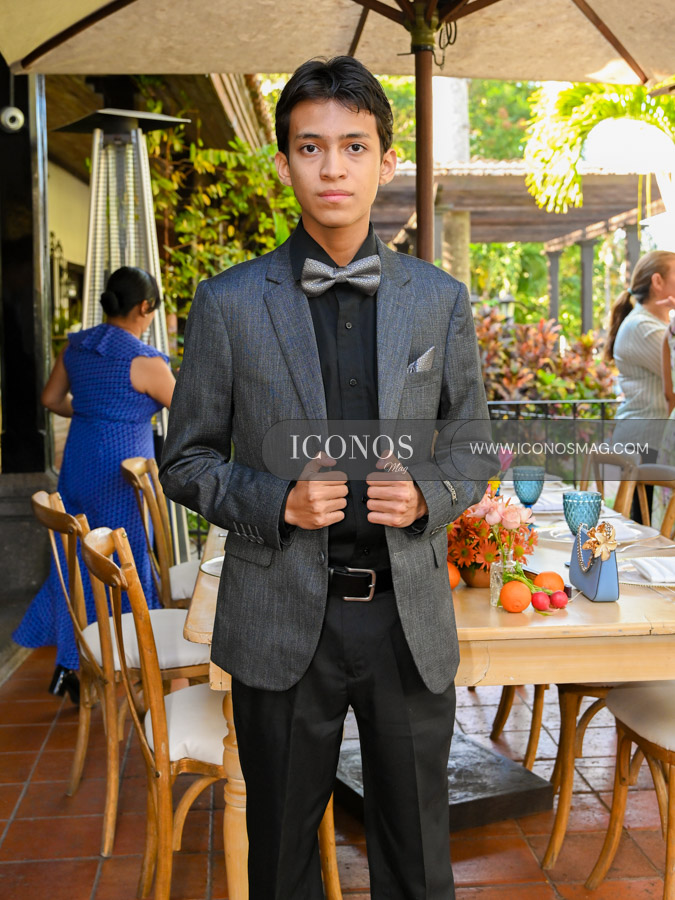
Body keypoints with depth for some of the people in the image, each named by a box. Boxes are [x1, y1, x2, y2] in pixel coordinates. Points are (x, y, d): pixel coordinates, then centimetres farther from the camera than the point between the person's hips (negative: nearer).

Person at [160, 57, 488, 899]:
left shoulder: (441, 300, 3)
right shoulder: (228, 303, -2)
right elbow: (187, 458, 2)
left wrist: (427, 497, -11)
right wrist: (275, 502, -15)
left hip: (409, 617, 2)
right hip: (280, 622, -1)